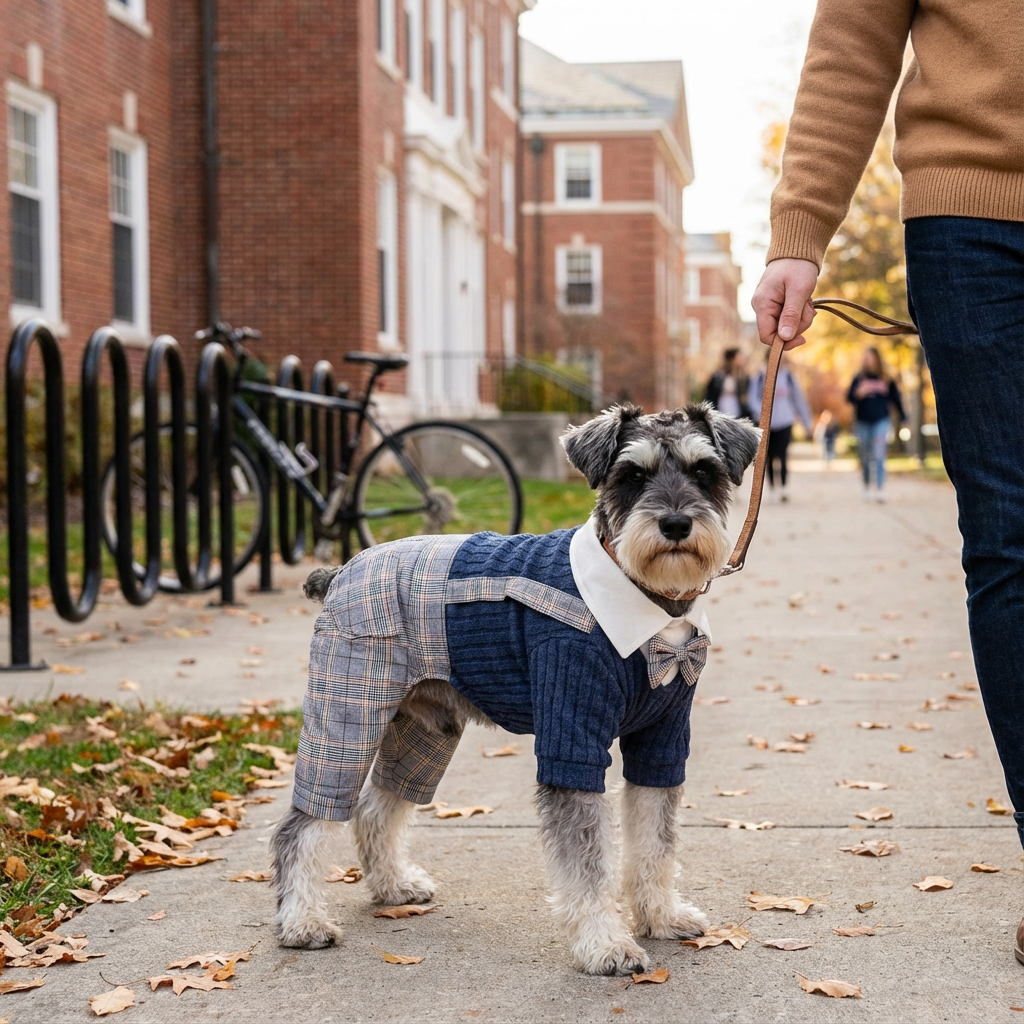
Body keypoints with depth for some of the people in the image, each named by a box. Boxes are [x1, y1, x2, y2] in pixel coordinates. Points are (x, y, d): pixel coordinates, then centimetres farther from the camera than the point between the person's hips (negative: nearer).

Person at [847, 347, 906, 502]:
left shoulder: (887, 380, 6)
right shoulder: (858, 379, 6)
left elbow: (896, 400, 13)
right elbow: (849, 398, 2)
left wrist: (903, 419, 13)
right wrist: (858, 394, -19)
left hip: (881, 421, -1)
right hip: (863, 423, 1)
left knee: (879, 457, -13)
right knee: (865, 459, 6)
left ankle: (880, 490, -19)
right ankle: (867, 488, 20)